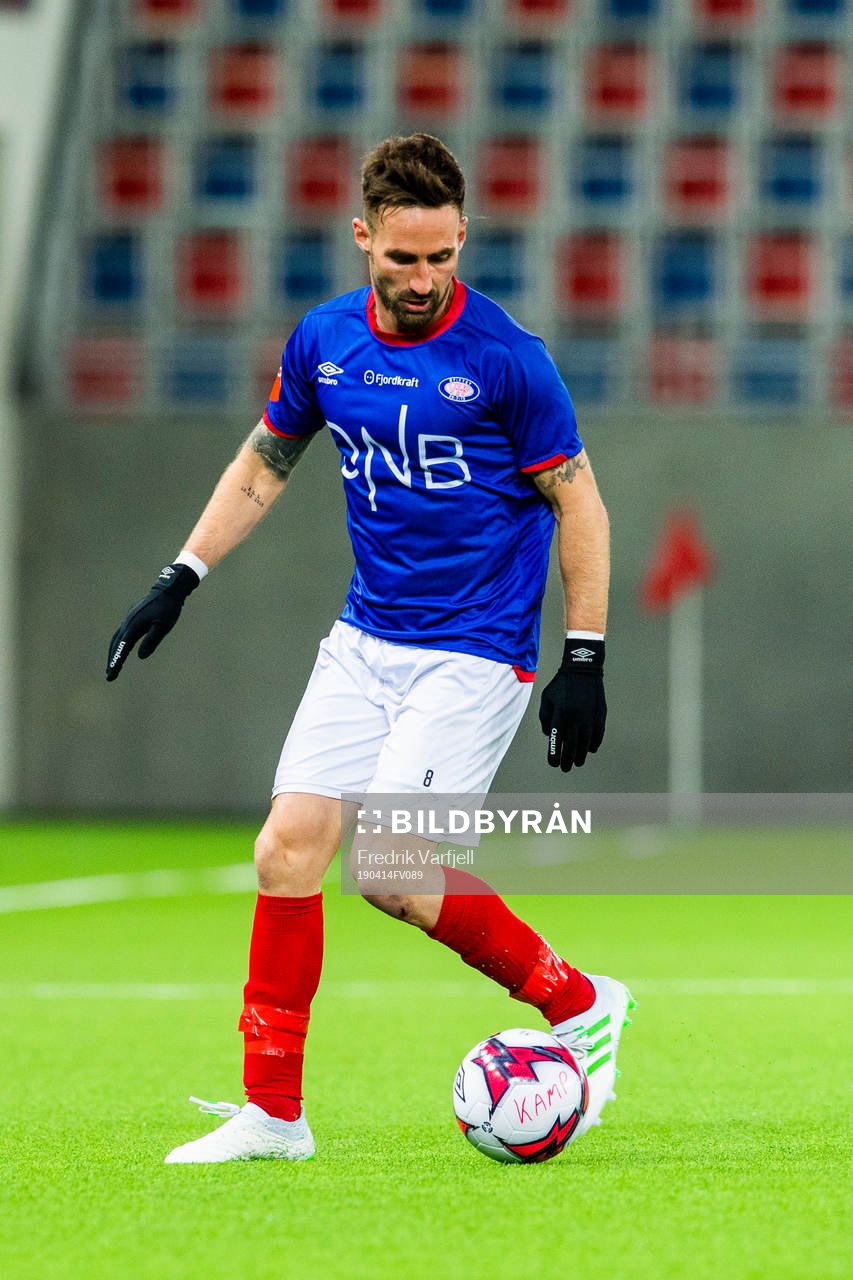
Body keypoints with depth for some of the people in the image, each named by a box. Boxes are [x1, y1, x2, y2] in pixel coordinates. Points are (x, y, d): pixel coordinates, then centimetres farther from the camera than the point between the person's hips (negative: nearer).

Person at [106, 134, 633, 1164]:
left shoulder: (507, 357, -13)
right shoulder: (325, 342, 2)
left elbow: (577, 500, -6)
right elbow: (264, 462, 18)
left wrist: (585, 661, -9)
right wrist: (179, 580, 13)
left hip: (475, 651, -5)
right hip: (364, 641, 5)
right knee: (289, 846, -4)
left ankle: (578, 1004, 3)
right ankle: (273, 1113, 6)